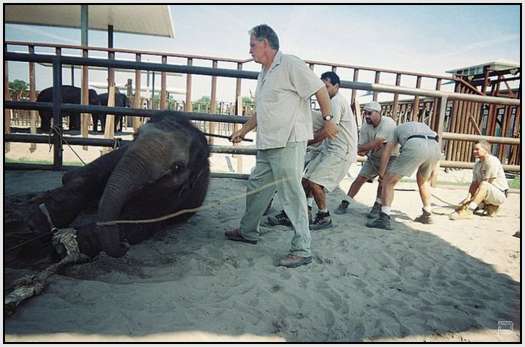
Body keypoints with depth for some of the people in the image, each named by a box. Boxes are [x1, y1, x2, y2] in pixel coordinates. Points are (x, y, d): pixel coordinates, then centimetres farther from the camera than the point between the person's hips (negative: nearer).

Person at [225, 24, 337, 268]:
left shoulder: (290, 64, -8)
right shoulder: (264, 74, 20)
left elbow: (320, 89, -9)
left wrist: (328, 119, -10)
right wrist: (243, 130, 25)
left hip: (289, 142, -10)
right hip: (267, 145, 10)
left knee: (292, 195, -7)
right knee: (256, 187, 17)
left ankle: (302, 250, 3)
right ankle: (248, 232, 34)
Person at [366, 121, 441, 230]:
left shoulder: (397, 129, 36)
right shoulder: (424, 126, 44)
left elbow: (386, 153, 27)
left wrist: (381, 174, 35)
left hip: (415, 147, -4)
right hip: (435, 148, 5)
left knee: (389, 181, 6)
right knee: (422, 180, 33)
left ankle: (384, 218, -6)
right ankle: (427, 215, 39)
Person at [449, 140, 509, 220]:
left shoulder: (492, 161, -16)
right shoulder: (477, 165, 8)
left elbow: (485, 183, -23)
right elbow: (474, 183, 0)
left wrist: (470, 198, -25)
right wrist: (469, 196, -18)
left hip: (500, 195, -8)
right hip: (489, 194, 8)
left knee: (484, 185, -38)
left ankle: (468, 211, -44)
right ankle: (491, 206, 15)